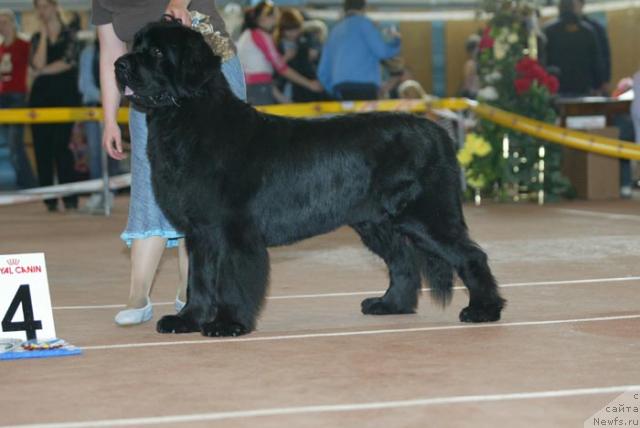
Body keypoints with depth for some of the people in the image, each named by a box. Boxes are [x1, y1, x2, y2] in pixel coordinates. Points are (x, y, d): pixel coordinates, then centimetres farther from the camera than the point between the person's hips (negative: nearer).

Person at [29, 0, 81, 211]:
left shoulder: (69, 35, 4)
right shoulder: (37, 38, 12)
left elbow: (68, 62, -11)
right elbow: (38, 64, -5)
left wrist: (44, 70, -6)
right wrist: (44, 34, -3)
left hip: (65, 95, -4)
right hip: (41, 96, 4)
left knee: (60, 145, -12)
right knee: (42, 147, -1)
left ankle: (70, 198, -9)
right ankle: (49, 198, 6)